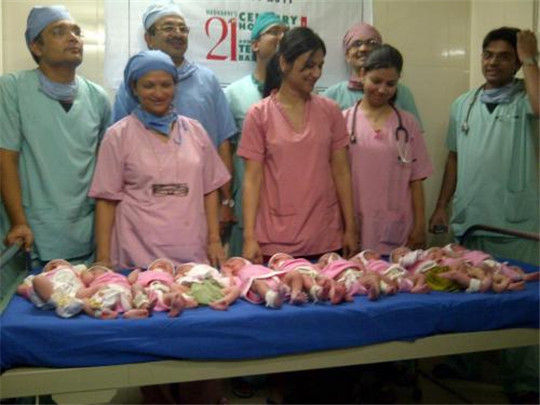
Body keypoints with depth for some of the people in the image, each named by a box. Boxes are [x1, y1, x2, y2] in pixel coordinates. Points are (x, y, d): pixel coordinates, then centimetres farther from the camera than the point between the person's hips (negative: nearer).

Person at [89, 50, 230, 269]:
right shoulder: (118, 135, 1)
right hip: (138, 255, -2)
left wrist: (214, 240, 4)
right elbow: (107, 199, 0)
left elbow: (209, 189, 10)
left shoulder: (195, 130, 9)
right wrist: (103, 257, -4)